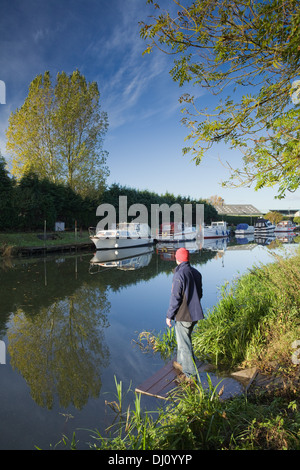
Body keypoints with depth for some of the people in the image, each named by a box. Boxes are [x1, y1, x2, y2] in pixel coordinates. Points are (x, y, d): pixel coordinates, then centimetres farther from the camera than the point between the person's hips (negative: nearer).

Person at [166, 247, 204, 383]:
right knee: (185, 338, 25)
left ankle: (190, 374, 15)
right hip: (195, 314, 8)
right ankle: (181, 363, 42)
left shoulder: (179, 275, -22)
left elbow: (175, 298, -20)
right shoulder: (196, 273, 3)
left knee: (184, 344, 5)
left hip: (183, 315, -8)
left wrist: (169, 316, -10)